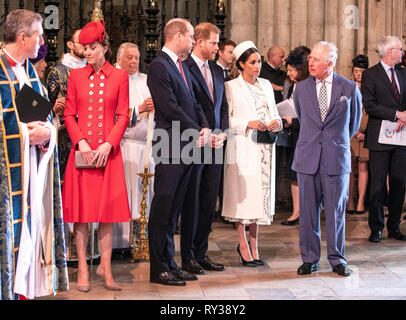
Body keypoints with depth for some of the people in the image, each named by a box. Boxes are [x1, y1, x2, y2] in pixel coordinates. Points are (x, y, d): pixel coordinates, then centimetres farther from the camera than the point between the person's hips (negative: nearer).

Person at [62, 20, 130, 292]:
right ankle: (83, 269, 7)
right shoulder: (76, 76, 8)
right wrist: (81, 142, -9)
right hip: (82, 152, 1)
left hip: (108, 152, -1)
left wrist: (108, 144, -11)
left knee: (108, 209, 2)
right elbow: (69, 115, 6)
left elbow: (123, 116, 2)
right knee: (82, 209, 1)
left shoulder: (119, 76, 5)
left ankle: (105, 267, 10)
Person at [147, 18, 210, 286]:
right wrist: (197, 132, -10)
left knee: (174, 211, 12)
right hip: (171, 149, -9)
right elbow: (171, 108, -17)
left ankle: (170, 265, 19)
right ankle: (159, 269, 4)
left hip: (188, 147, 9)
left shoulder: (183, 67, 18)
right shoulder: (159, 67, -11)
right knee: (163, 210, -2)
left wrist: (204, 127, 1)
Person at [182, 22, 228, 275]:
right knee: (192, 203, 1)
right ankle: (188, 257, 10)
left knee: (209, 203, 10)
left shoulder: (218, 71, 15)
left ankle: (202, 254, 19)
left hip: (215, 146, 7)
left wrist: (223, 132, 2)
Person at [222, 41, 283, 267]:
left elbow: (274, 113, 17)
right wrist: (248, 124, -19)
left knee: (260, 194, 5)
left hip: (264, 148, 5)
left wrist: (277, 122, -4)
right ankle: (243, 244, 7)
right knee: (243, 194, -5)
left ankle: (254, 245, 13)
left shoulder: (266, 85, 15)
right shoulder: (231, 87, -2)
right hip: (242, 146, -5)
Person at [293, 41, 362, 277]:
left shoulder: (350, 88, 0)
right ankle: (309, 259, 16)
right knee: (308, 211, 5)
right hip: (308, 158, 2)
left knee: (336, 211, 4)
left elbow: (355, 122, 15)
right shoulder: (301, 88, 5)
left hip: (337, 159, -2)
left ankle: (337, 260, 16)